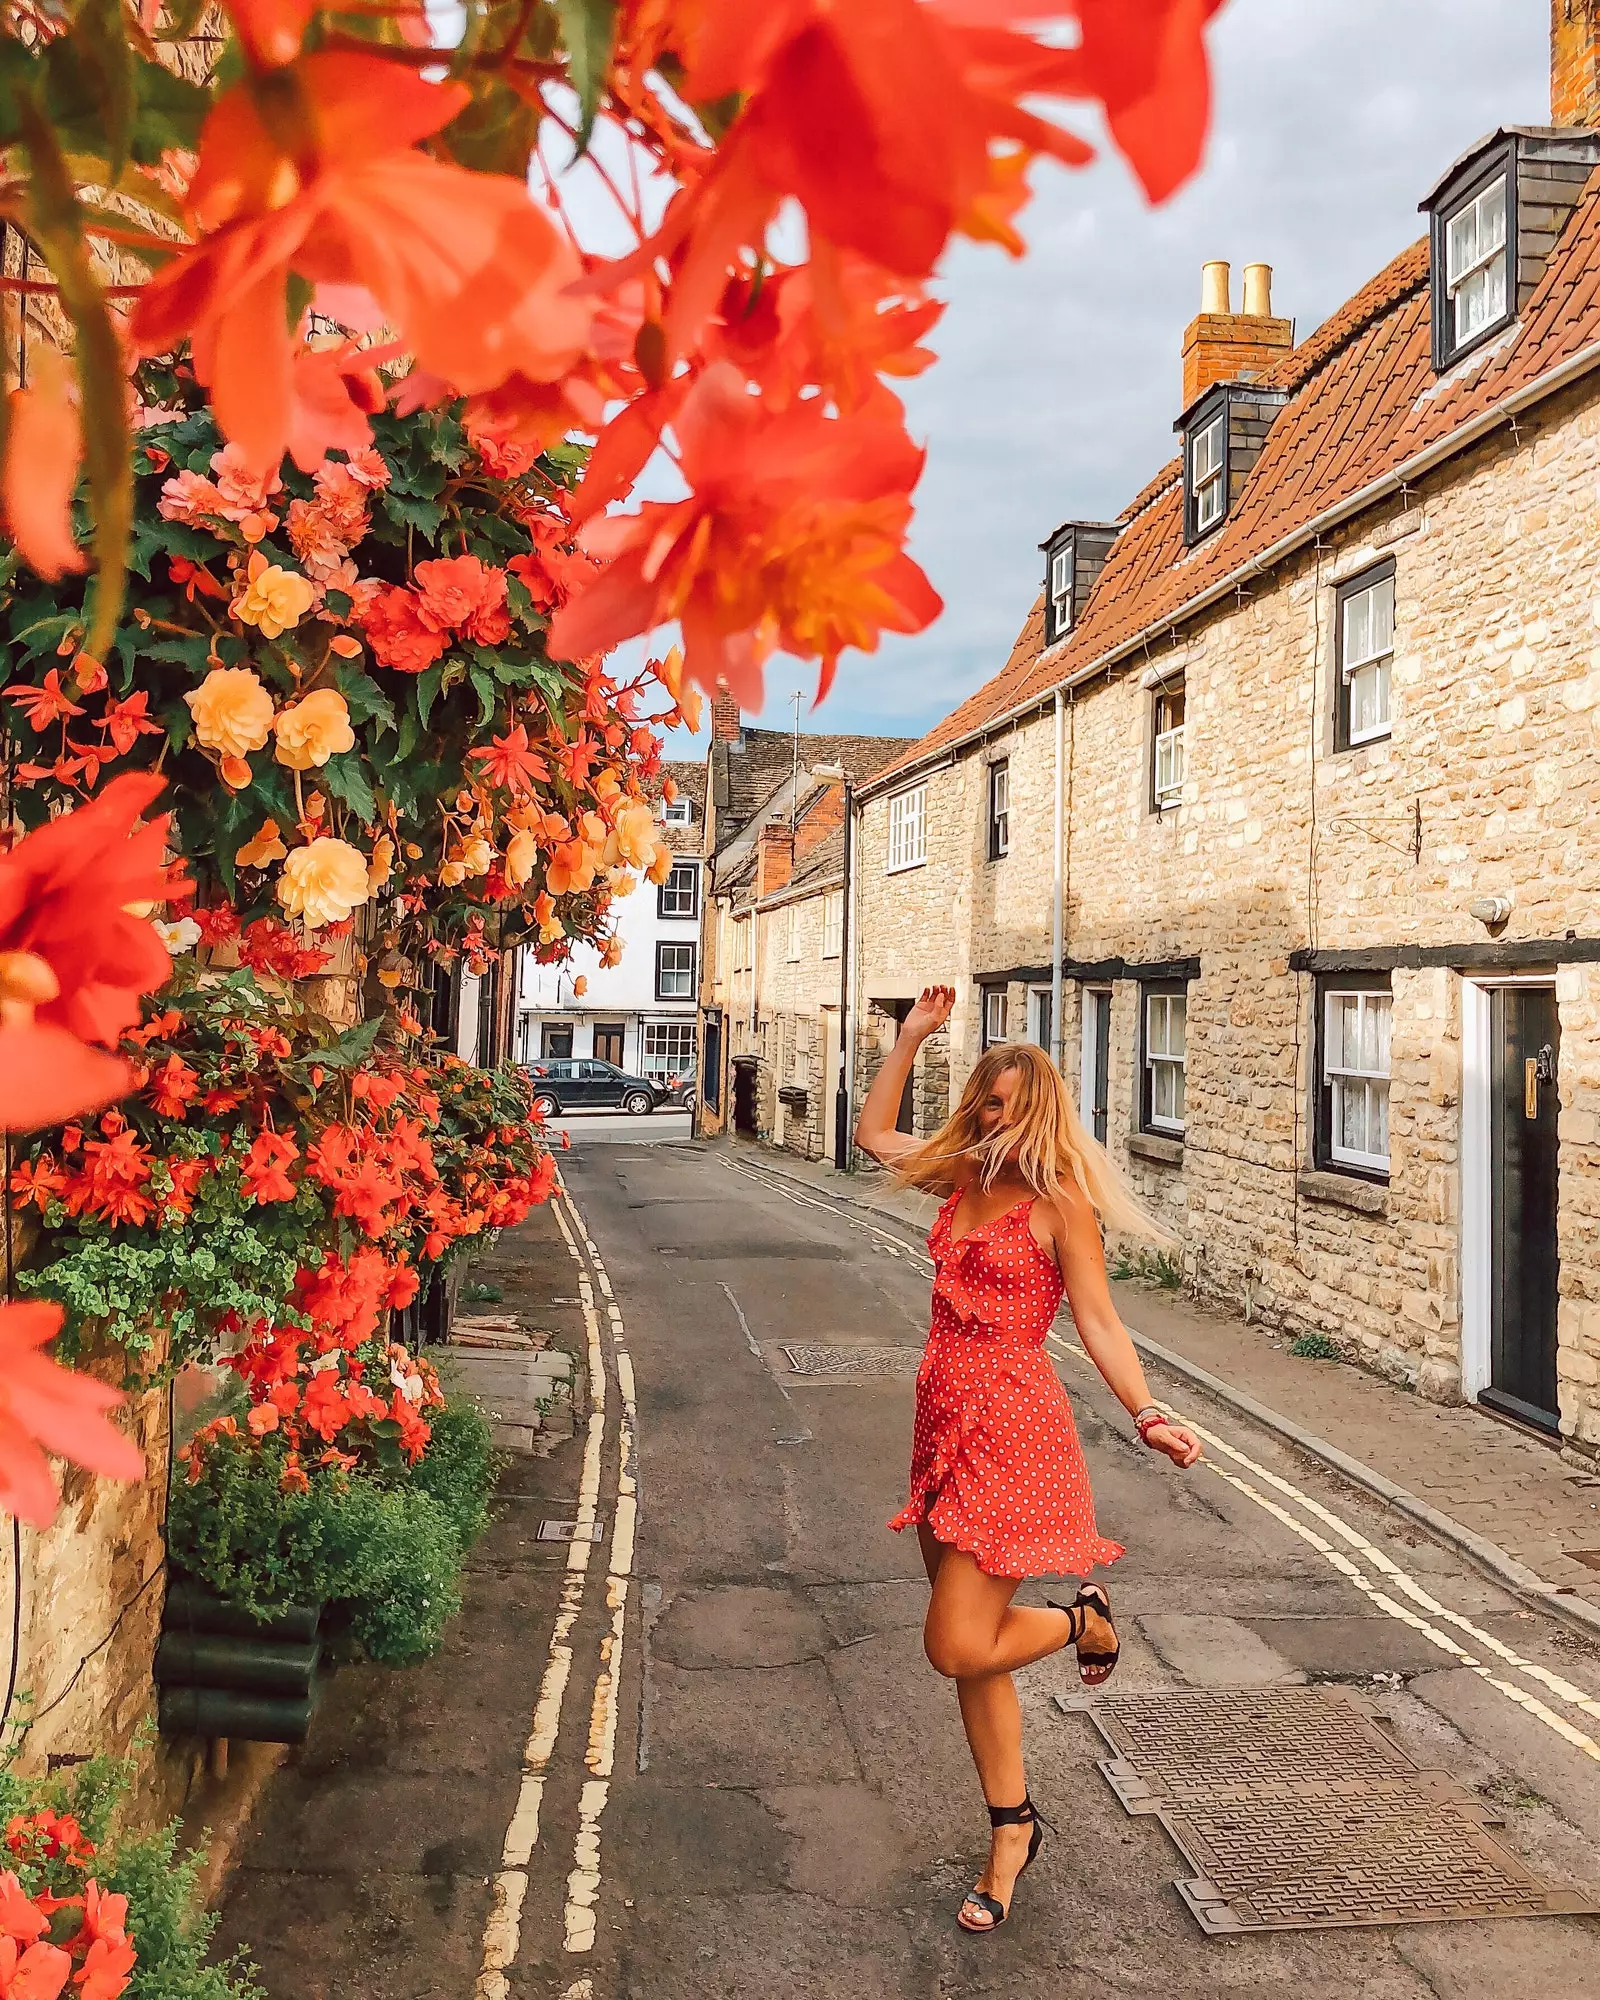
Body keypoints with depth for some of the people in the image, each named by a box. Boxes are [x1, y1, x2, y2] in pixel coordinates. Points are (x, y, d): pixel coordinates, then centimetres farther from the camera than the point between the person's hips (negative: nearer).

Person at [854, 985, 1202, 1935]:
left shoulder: (1060, 1203, -10)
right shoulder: (967, 1179, 8)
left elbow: (1099, 1325, -12)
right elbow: (874, 1134, 20)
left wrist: (1148, 1415, -24)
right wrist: (910, 1040, 14)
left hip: (1013, 1427, -7)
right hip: (946, 1421, 7)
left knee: (958, 1647, -6)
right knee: (967, 1648, 14)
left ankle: (1086, 1619, 23)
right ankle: (1012, 1829, 32)